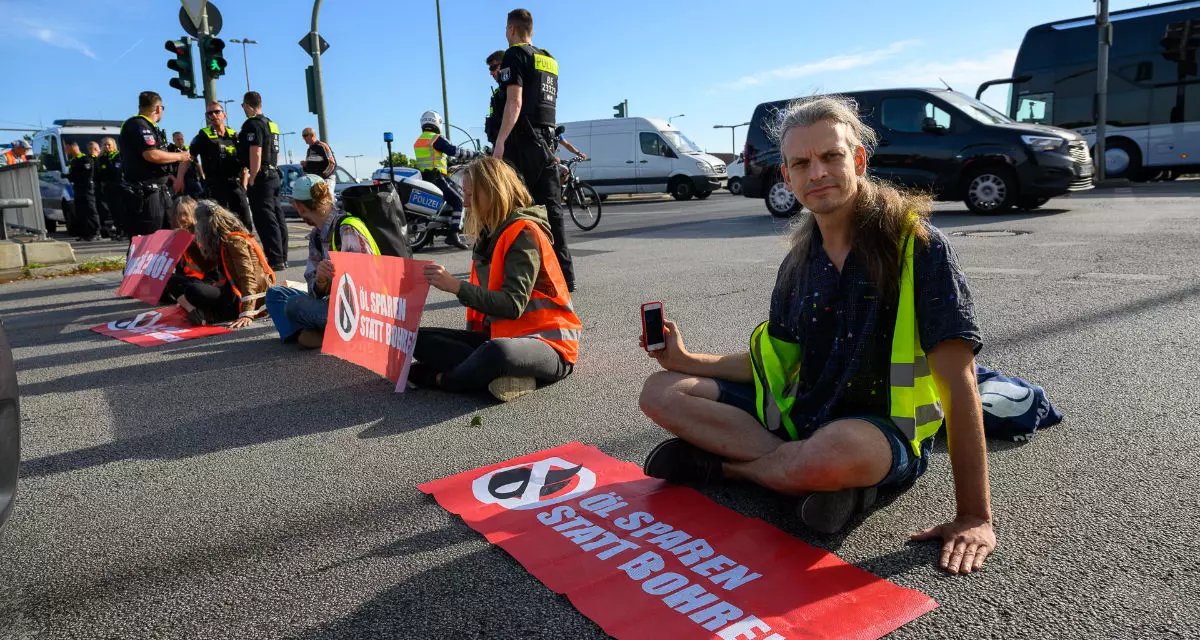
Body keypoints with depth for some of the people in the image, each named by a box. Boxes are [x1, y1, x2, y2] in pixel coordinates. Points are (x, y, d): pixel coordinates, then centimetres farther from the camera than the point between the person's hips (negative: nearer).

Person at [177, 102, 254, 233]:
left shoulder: (234, 135, 13)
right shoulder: (203, 136, 3)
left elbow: (243, 162, 18)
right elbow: (188, 158, -1)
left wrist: (244, 184, 11)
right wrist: (179, 179, -12)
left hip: (235, 183, 4)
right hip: (215, 185, -3)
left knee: (246, 221, 3)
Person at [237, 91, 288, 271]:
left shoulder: (253, 124, -11)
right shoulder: (271, 124, 17)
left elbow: (256, 154, -19)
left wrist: (251, 181, -16)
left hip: (261, 177, -9)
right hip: (274, 175, 9)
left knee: (265, 221, -8)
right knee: (277, 218, 11)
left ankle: (276, 260, -9)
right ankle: (282, 258, 16)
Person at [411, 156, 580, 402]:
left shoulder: (523, 233, -12)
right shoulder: (490, 234, 13)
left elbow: (513, 305, -24)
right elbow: (488, 296, 12)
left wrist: (455, 285, -28)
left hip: (546, 344, -9)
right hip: (499, 335, 9)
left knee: (498, 352, -42)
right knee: (419, 338, -4)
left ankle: (439, 378, -13)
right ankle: (505, 375, -20)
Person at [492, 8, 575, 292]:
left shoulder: (515, 55, -4)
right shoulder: (550, 60, 20)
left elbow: (514, 102, -16)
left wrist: (500, 141, -20)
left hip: (523, 141, -8)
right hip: (547, 140, 8)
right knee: (551, 208, 6)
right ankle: (564, 275, 5)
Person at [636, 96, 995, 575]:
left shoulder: (918, 247, -15)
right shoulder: (800, 261, 5)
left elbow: (959, 384, -19)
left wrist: (975, 516, -22)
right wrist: (686, 361, -1)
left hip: (886, 434, -6)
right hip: (799, 416, 6)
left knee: (837, 448, -43)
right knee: (662, 392, -4)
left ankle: (722, 460, -10)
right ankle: (820, 476, -14)